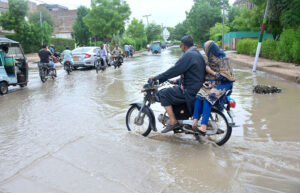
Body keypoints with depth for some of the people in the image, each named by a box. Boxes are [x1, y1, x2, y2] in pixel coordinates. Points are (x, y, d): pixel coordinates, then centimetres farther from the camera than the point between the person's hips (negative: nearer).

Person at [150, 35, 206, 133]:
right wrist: (177, 81, 27)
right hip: (196, 87, 11)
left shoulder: (188, 55, -15)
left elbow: (175, 70, -18)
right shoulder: (197, 54, 16)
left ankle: (173, 122, -9)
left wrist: (157, 77, -9)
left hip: (190, 91, -11)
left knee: (163, 93, -10)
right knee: (170, 91, 25)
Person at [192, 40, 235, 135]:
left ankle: (203, 127, -36)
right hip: (211, 83, 6)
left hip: (222, 84, -6)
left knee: (207, 98, -32)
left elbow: (224, 76, -15)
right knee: (199, 95, -24)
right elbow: (206, 71, 22)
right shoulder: (211, 59, 14)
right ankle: (195, 122, -31)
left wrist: (211, 72, -13)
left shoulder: (222, 60, -9)